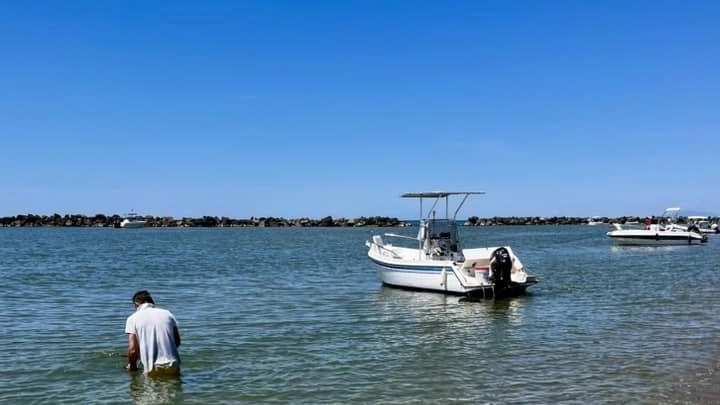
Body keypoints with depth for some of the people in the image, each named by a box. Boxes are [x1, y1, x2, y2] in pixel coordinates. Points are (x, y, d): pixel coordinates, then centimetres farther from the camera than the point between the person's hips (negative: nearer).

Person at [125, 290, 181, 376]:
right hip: (173, 366, 3)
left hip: (153, 368, -2)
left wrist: (132, 366, 15)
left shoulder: (133, 318, 3)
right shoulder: (168, 314, 11)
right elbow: (177, 342, 14)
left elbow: (133, 349, -3)